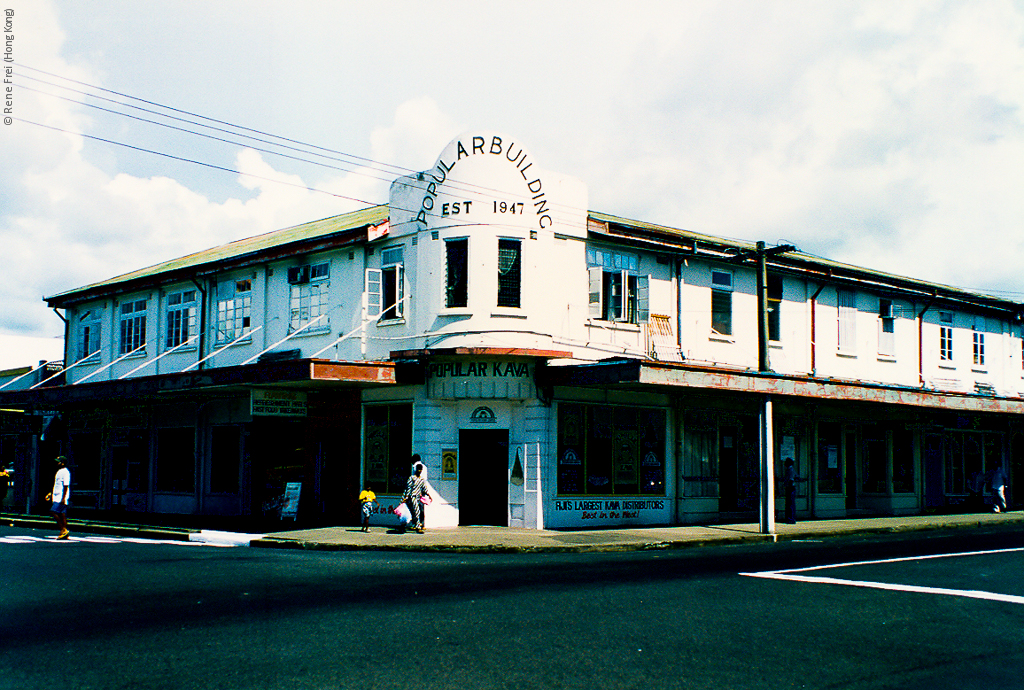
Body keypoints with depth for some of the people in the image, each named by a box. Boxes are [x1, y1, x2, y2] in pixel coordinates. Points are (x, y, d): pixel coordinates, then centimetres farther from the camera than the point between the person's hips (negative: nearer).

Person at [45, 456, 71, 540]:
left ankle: (63, 530, -13)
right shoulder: (59, 472, 20)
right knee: (62, 514, 7)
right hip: (57, 497, 10)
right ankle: (64, 533, 6)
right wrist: (51, 493, 28)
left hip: (61, 498, -10)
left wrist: (63, 498, -23)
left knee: (53, 511, -16)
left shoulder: (65, 472, -12)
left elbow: (66, 486, -18)